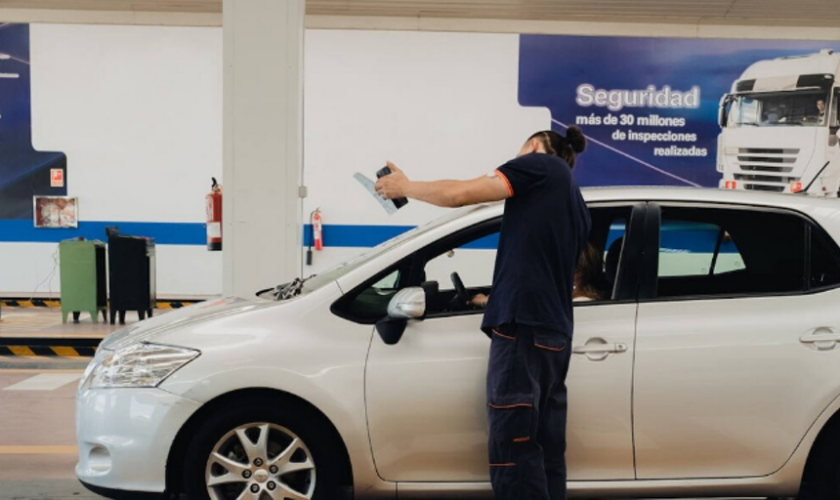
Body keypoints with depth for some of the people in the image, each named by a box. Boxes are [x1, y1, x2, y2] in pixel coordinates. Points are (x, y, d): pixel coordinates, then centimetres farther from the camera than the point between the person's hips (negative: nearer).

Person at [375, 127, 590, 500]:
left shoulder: (541, 165, 3)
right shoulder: (575, 206, 26)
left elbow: (459, 194, -6)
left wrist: (404, 186, 9)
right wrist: (494, 300, 41)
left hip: (523, 327, -9)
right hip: (555, 333, 9)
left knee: (512, 452, -10)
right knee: (546, 451, 8)